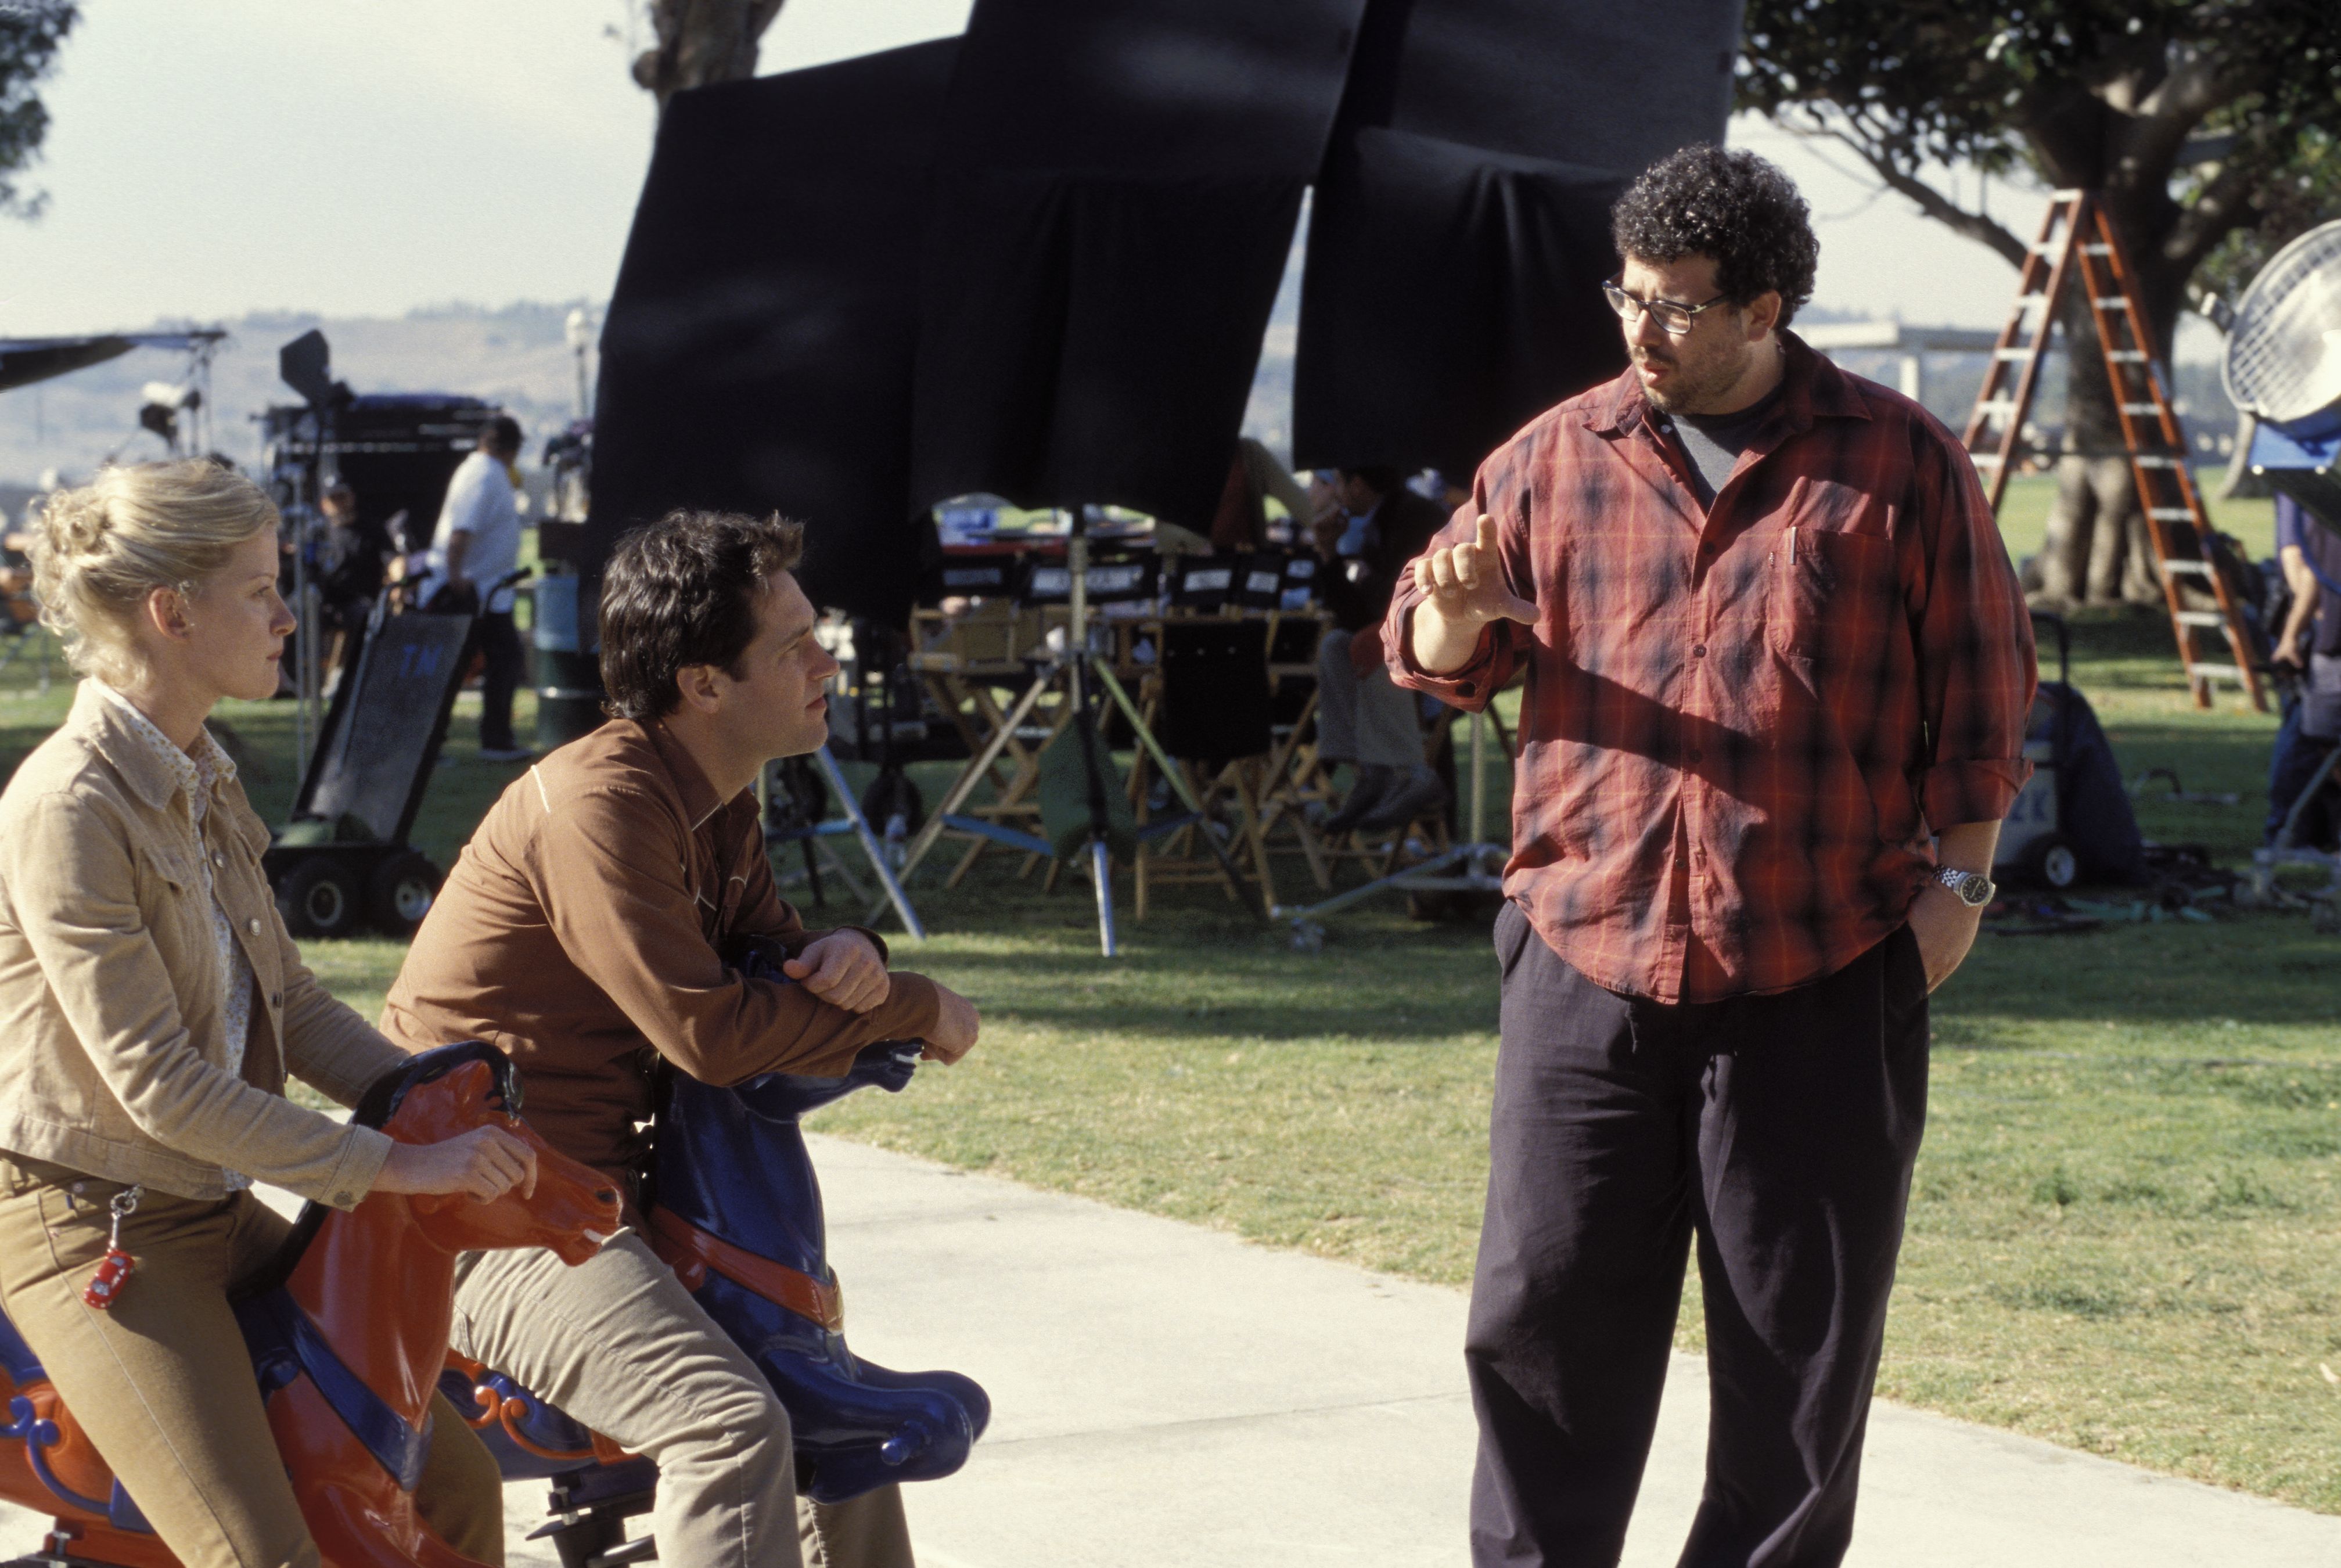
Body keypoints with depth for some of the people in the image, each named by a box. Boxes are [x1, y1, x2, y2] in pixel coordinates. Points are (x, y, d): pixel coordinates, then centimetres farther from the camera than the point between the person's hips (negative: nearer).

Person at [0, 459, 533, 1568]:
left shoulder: (205, 783, 10)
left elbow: (293, 1011, 13)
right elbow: (155, 1083, -23)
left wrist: (453, 1119, -1)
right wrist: (395, 1167, -22)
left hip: (219, 1210, 9)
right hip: (93, 1227, -9)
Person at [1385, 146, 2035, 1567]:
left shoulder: (1901, 465, 1)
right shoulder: (1559, 459, 6)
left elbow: (1981, 680, 5)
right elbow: (1442, 663, 14)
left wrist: (1960, 874, 0)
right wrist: (1457, 613, -8)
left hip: (1825, 978, -2)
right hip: (1591, 958, 2)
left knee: (1800, 1339, 7)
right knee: (1545, 1314, 2)